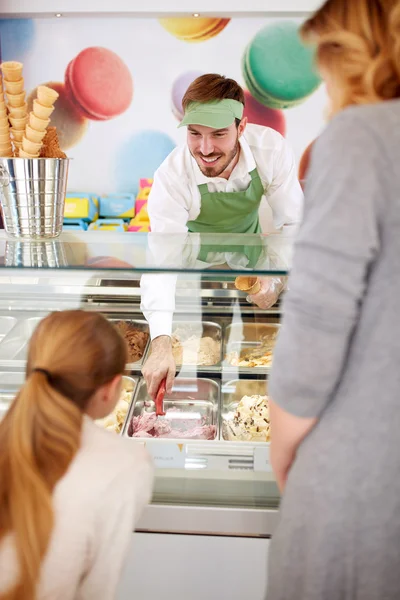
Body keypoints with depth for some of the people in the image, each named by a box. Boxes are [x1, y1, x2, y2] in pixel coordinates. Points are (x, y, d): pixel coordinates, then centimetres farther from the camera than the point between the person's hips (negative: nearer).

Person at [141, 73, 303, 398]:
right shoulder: (172, 177, -38)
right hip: (196, 257, -2)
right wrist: (161, 344, -54)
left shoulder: (272, 149, -33)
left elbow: (293, 223, -20)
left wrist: (277, 279, -35)